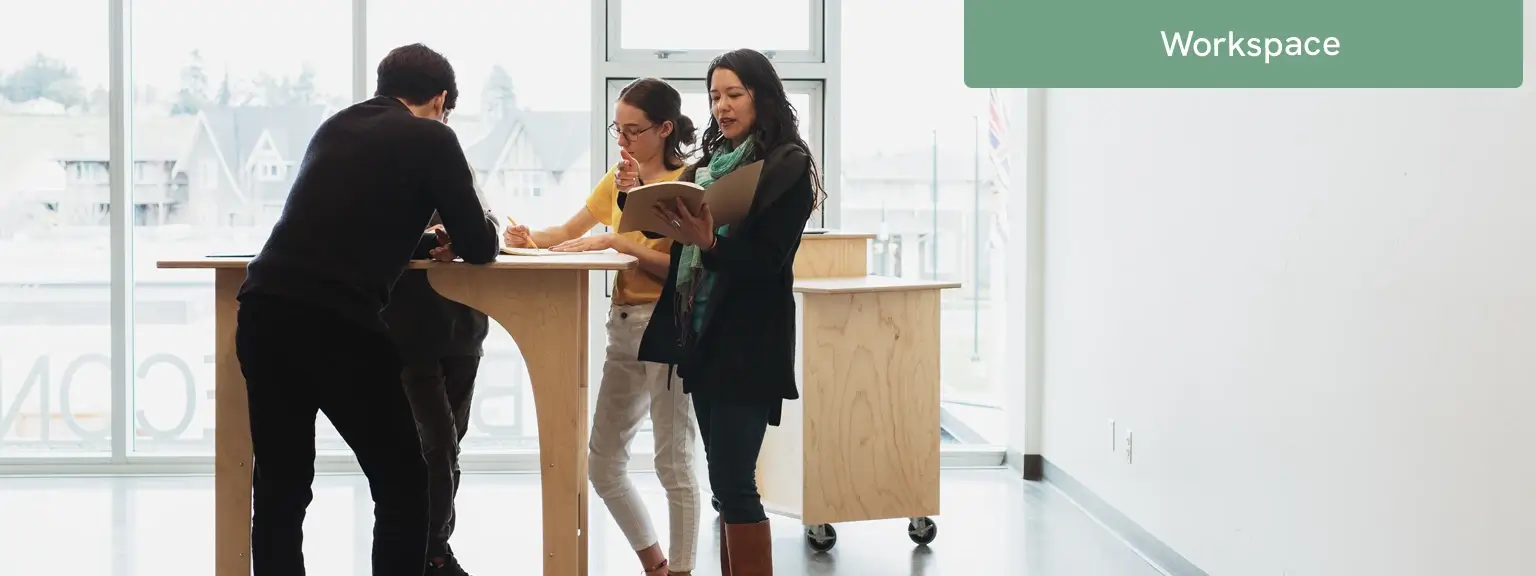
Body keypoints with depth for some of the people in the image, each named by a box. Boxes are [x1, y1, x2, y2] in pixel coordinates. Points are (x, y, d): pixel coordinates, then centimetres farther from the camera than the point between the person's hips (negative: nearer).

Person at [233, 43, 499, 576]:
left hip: (263, 309, 7)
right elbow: (480, 248, 8)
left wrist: (424, 241, 37)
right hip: (337, 322, -6)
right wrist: (475, 222, 28)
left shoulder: (335, 126, 24)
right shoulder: (431, 138, 5)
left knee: (279, 488, 15)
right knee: (402, 484, 7)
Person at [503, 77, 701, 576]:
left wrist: (615, 241, -24)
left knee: (674, 463, -5)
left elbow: (681, 267, -19)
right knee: (602, 462, 10)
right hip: (623, 324, 8)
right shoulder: (618, 179, 12)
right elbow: (569, 233, 16)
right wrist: (531, 239, -3)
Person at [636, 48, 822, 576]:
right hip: (701, 333, 7)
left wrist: (708, 242, -30)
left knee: (732, 482, -10)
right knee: (726, 481, 9)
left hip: (747, 341, -7)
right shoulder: (708, 165, 14)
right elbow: (683, 248, 14)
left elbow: (767, 259, -14)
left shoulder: (788, 165, -6)